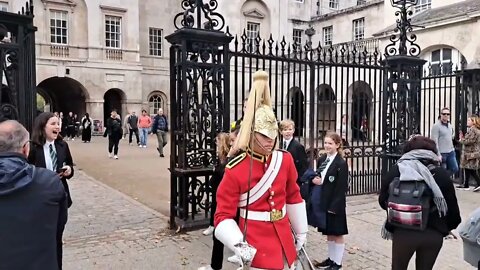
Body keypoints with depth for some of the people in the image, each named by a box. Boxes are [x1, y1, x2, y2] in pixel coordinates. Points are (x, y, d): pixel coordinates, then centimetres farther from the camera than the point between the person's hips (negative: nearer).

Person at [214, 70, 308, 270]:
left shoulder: (285, 160, -2)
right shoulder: (234, 171, -17)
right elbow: (223, 216, -13)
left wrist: (301, 231, 17)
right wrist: (239, 246, -26)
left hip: (284, 243, 5)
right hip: (257, 248, -5)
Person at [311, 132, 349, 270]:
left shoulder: (341, 163, -13)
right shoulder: (321, 159, 6)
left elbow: (342, 188, -15)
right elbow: (318, 177, 16)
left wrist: (334, 206, -18)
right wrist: (315, 180, -8)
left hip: (335, 205, -6)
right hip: (323, 203, 6)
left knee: (337, 233, 7)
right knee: (328, 233, 18)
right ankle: (331, 258, 32)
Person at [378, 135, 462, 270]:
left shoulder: (397, 170, -6)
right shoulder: (441, 173, -4)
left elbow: (383, 200, 0)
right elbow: (452, 206, -1)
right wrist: (447, 226, 17)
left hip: (403, 232, -1)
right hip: (433, 234, 1)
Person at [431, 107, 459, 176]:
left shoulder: (450, 125, 13)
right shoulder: (436, 126, -12)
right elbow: (434, 141, -16)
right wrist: (438, 154, -20)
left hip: (451, 152, 7)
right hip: (442, 153, -7)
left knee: (455, 169, 8)